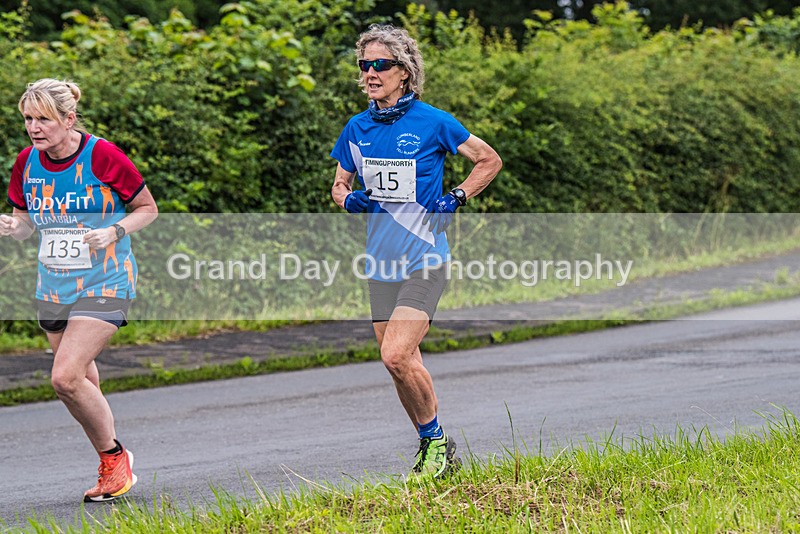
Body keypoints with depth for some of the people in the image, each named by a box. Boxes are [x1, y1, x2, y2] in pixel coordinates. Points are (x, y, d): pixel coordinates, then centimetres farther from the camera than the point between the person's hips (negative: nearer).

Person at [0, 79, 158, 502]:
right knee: (82, 382, 12)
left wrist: (114, 232, -20)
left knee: (66, 378, -18)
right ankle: (112, 469, 27)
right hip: (53, 288, 6)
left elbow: (147, 208, -3)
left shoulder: (102, 156, -14)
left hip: (104, 285, -6)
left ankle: (114, 456, 3)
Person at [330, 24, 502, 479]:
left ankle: (437, 440, -2)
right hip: (381, 261, 6)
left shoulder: (433, 123, -6)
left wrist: (457, 198, -7)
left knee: (396, 355, -19)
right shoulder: (356, 129, 7)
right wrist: (349, 199, -2)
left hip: (424, 258, -6)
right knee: (404, 363, 7)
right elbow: (340, 184, 20)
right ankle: (434, 450, 21)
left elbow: (490, 161, 5)